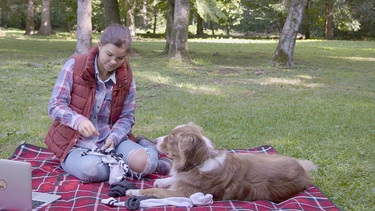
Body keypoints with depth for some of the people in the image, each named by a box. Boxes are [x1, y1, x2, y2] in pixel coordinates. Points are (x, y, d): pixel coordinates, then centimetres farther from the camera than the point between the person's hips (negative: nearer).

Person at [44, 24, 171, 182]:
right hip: (76, 144, -2)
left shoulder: (126, 77, 0)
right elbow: (55, 106, -12)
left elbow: (127, 117, 3)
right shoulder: (74, 65, -8)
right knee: (91, 169, -36)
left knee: (142, 163, -26)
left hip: (111, 140, 2)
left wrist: (113, 138, -18)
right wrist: (78, 121, -32)